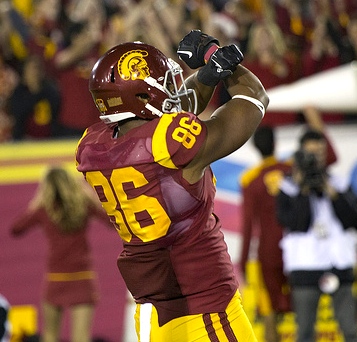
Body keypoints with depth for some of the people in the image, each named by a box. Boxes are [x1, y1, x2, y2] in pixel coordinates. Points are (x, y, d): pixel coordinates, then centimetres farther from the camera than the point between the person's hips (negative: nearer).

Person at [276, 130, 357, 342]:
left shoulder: (339, 185, 10)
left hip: (340, 267, 2)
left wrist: (332, 192, -9)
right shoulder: (288, 188, 1)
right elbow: (296, 223, -12)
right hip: (305, 267, -2)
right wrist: (304, 191, -14)